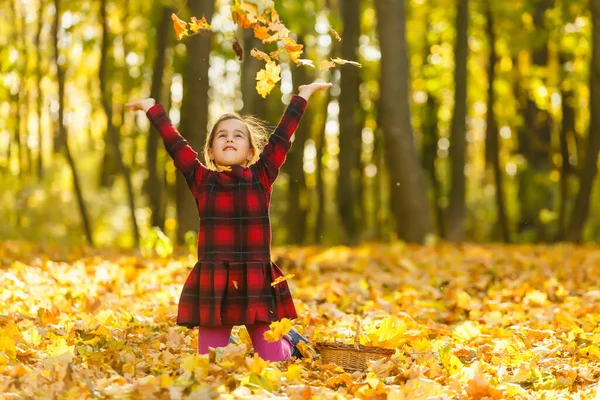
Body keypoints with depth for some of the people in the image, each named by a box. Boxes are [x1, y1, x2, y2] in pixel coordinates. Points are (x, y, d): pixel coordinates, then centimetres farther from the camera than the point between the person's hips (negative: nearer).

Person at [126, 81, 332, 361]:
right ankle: (229, 346, 34)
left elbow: (281, 137, 7)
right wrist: (152, 109, 16)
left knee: (271, 362, 1)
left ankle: (290, 341, 35)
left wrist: (303, 95, 10)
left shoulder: (261, 178, 6)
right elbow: (174, 144, 10)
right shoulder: (201, 180, 6)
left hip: (257, 283, 0)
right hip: (213, 285, 1)